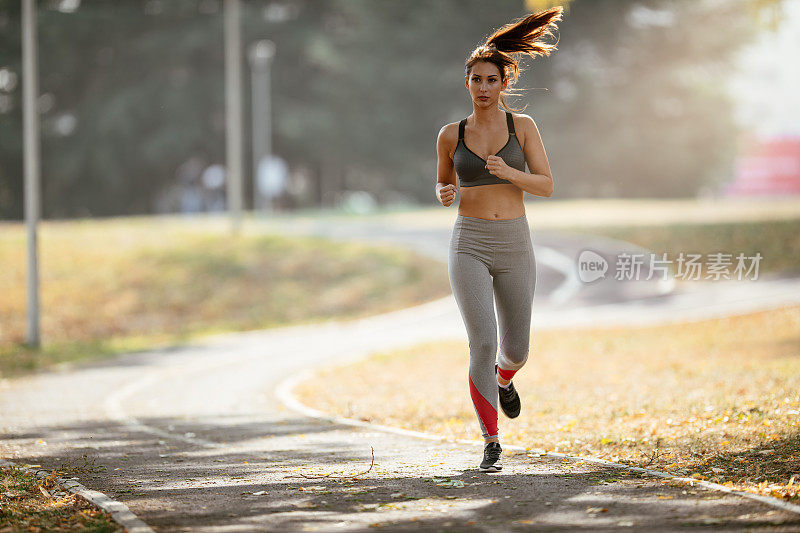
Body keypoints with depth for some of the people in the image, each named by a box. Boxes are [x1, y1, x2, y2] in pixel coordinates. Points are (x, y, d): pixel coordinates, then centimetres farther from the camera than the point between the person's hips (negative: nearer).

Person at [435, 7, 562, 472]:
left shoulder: (523, 126, 2)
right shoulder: (451, 135, 5)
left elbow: (546, 186, -3)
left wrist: (508, 172, -22)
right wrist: (445, 195, -6)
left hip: (514, 246, 1)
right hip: (469, 246, -1)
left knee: (516, 348, 11)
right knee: (483, 343, -16)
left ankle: (503, 377, 50)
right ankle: (492, 444, -5)